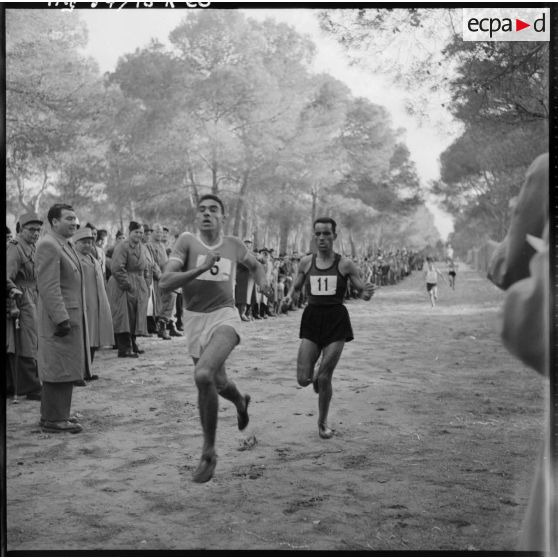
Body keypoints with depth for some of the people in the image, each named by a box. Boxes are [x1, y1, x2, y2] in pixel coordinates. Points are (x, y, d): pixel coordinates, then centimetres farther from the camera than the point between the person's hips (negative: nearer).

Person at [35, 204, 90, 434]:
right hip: (60, 317, -10)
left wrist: (74, 317, 18)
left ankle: (57, 413, 24)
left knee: (65, 369, 15)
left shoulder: (66, 244, 18)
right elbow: (48, 287, -21)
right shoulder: (47, 245, -14)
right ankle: (54, 419, 2)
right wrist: (61, 319, -24)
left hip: (72, 315, 10)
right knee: (59, 369, -5)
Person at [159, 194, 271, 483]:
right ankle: (240, 401, 59)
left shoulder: (233, 244, 3)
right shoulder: (187, 241, -5)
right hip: (194, 319, 2)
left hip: (224, 316, -2)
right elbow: (165, 282, -16)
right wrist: (202, 268, -26)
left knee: (203, 375, -27)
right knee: (218, 382, 19)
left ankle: (208, 452, -12)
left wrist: (263, 284, 6)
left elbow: (254, 264, 26)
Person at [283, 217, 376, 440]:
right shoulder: (306, 262, 5)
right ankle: (316, 376, 33)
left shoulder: (345, 264, -2)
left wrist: (367, 292, -20)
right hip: (312, 319, 2)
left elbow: (362, 293, 4)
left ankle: (322, 422, 21)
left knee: (324, 378, -3)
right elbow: (296, 287, 18)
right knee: (303, 379, -6)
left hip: (336, 320, -2)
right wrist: (289, 296, -4)